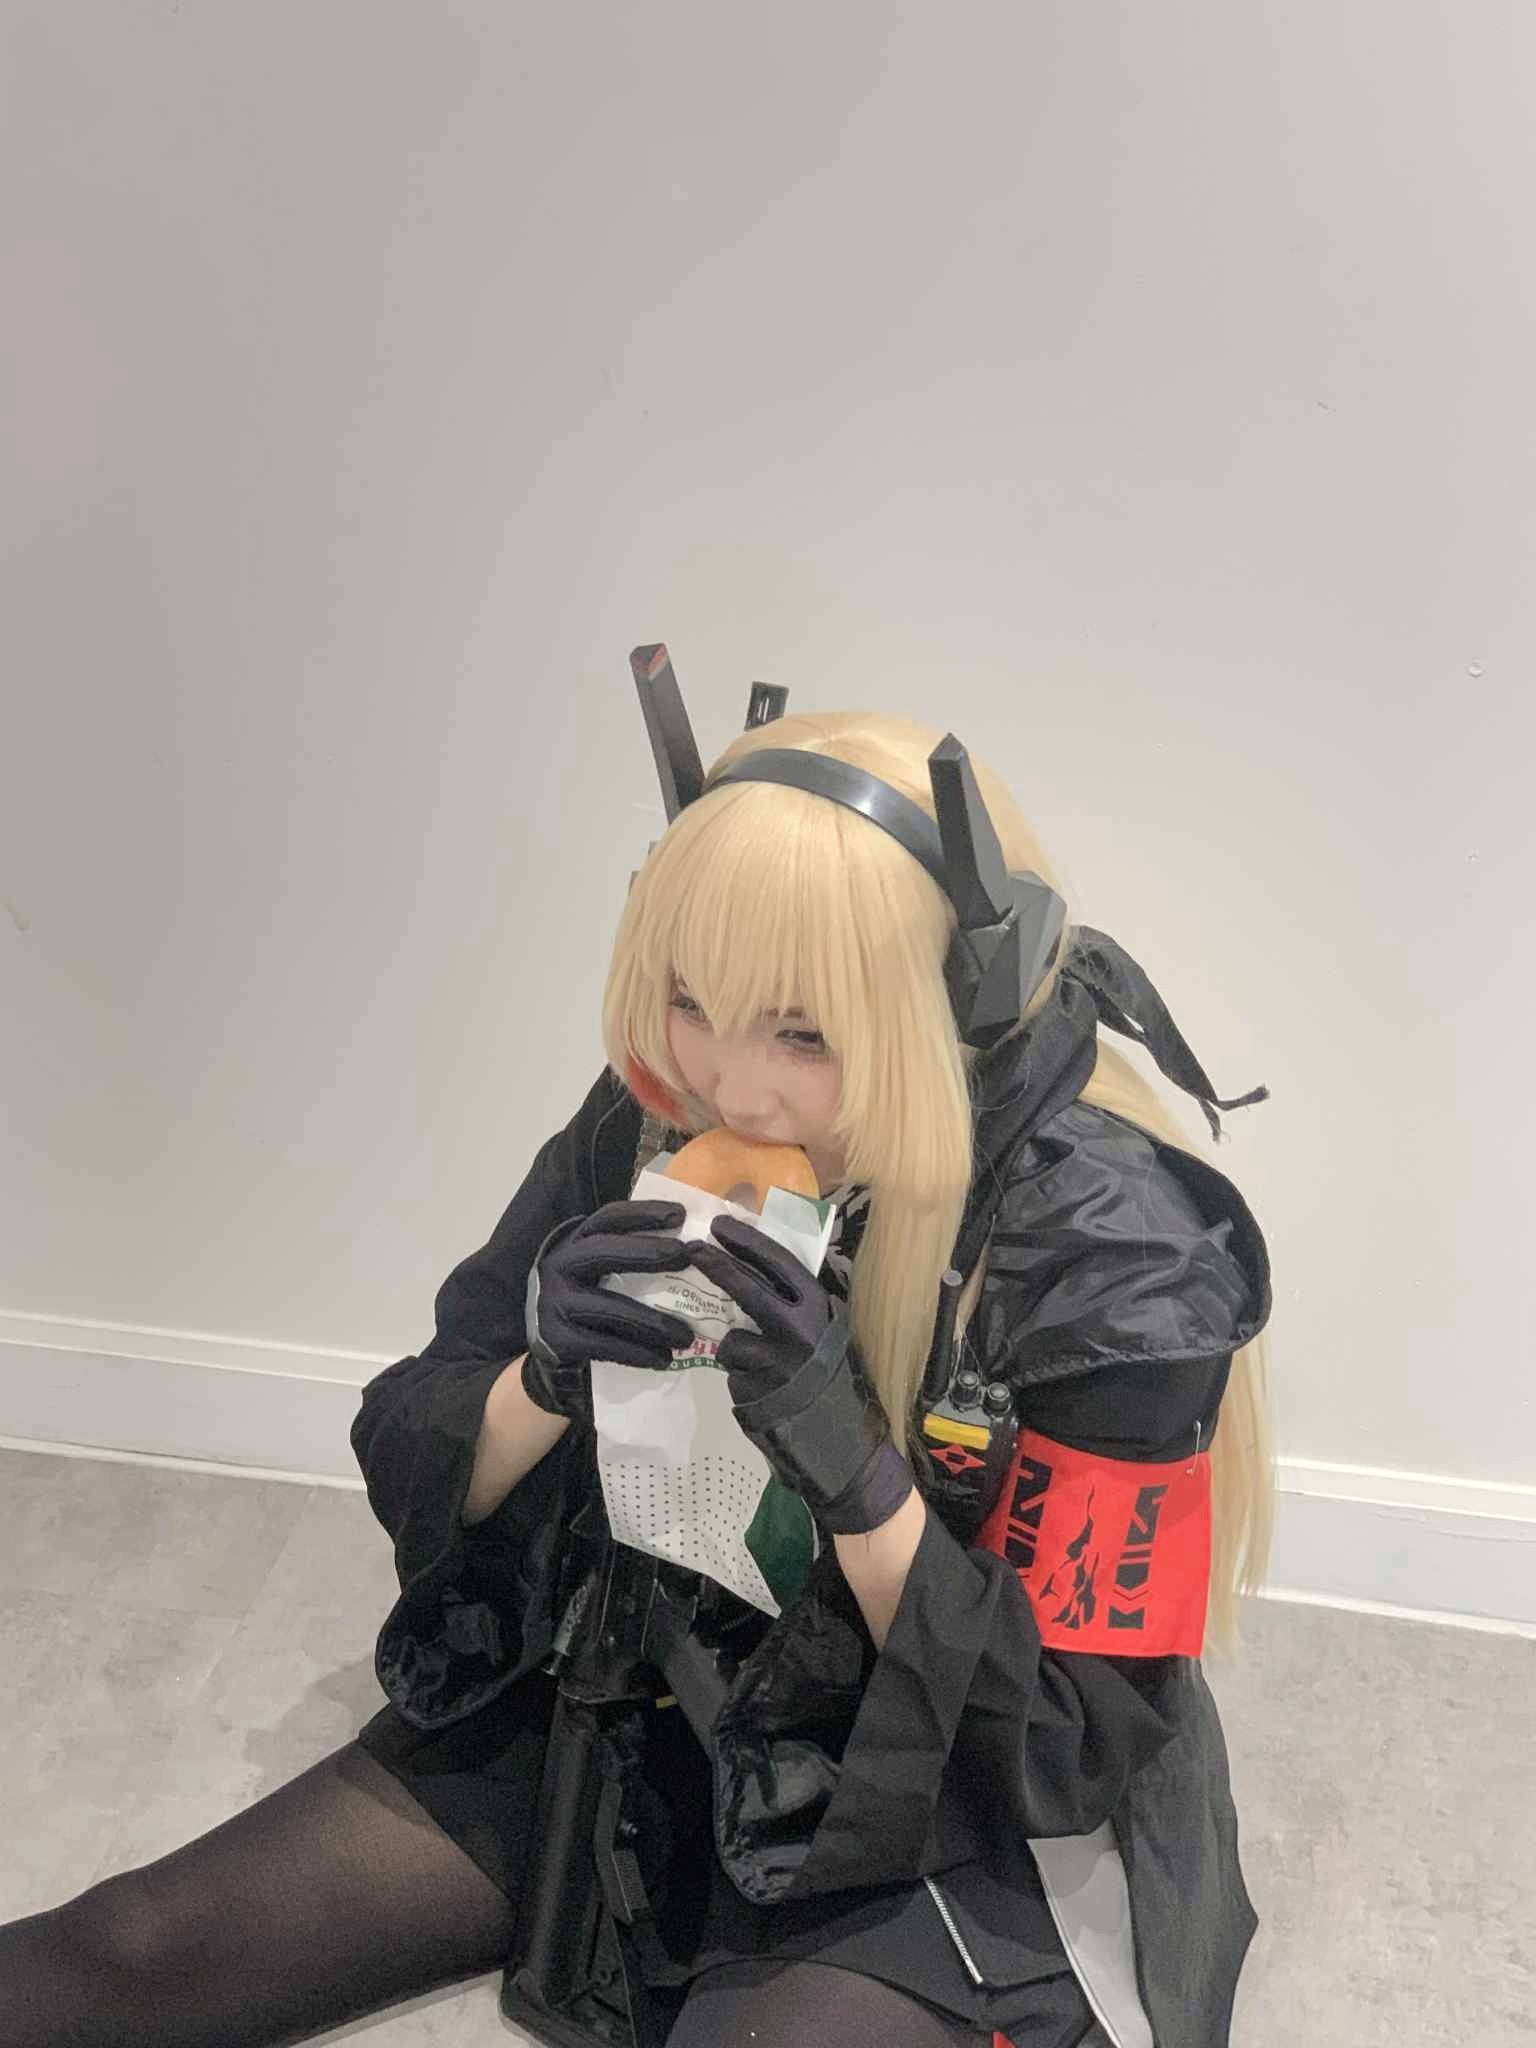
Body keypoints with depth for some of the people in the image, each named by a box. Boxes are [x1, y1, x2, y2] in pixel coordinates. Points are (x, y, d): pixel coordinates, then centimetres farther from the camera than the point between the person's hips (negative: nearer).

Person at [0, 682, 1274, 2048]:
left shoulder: (1111, 1245, -25)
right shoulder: (656, 1120, -11)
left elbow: (1074, 1756, -19)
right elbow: (410, 1472, -4)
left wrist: (853, 1468, -34)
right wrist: (547, 1378, -27)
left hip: (954, 1826, -3)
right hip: (642, 1717, 4)